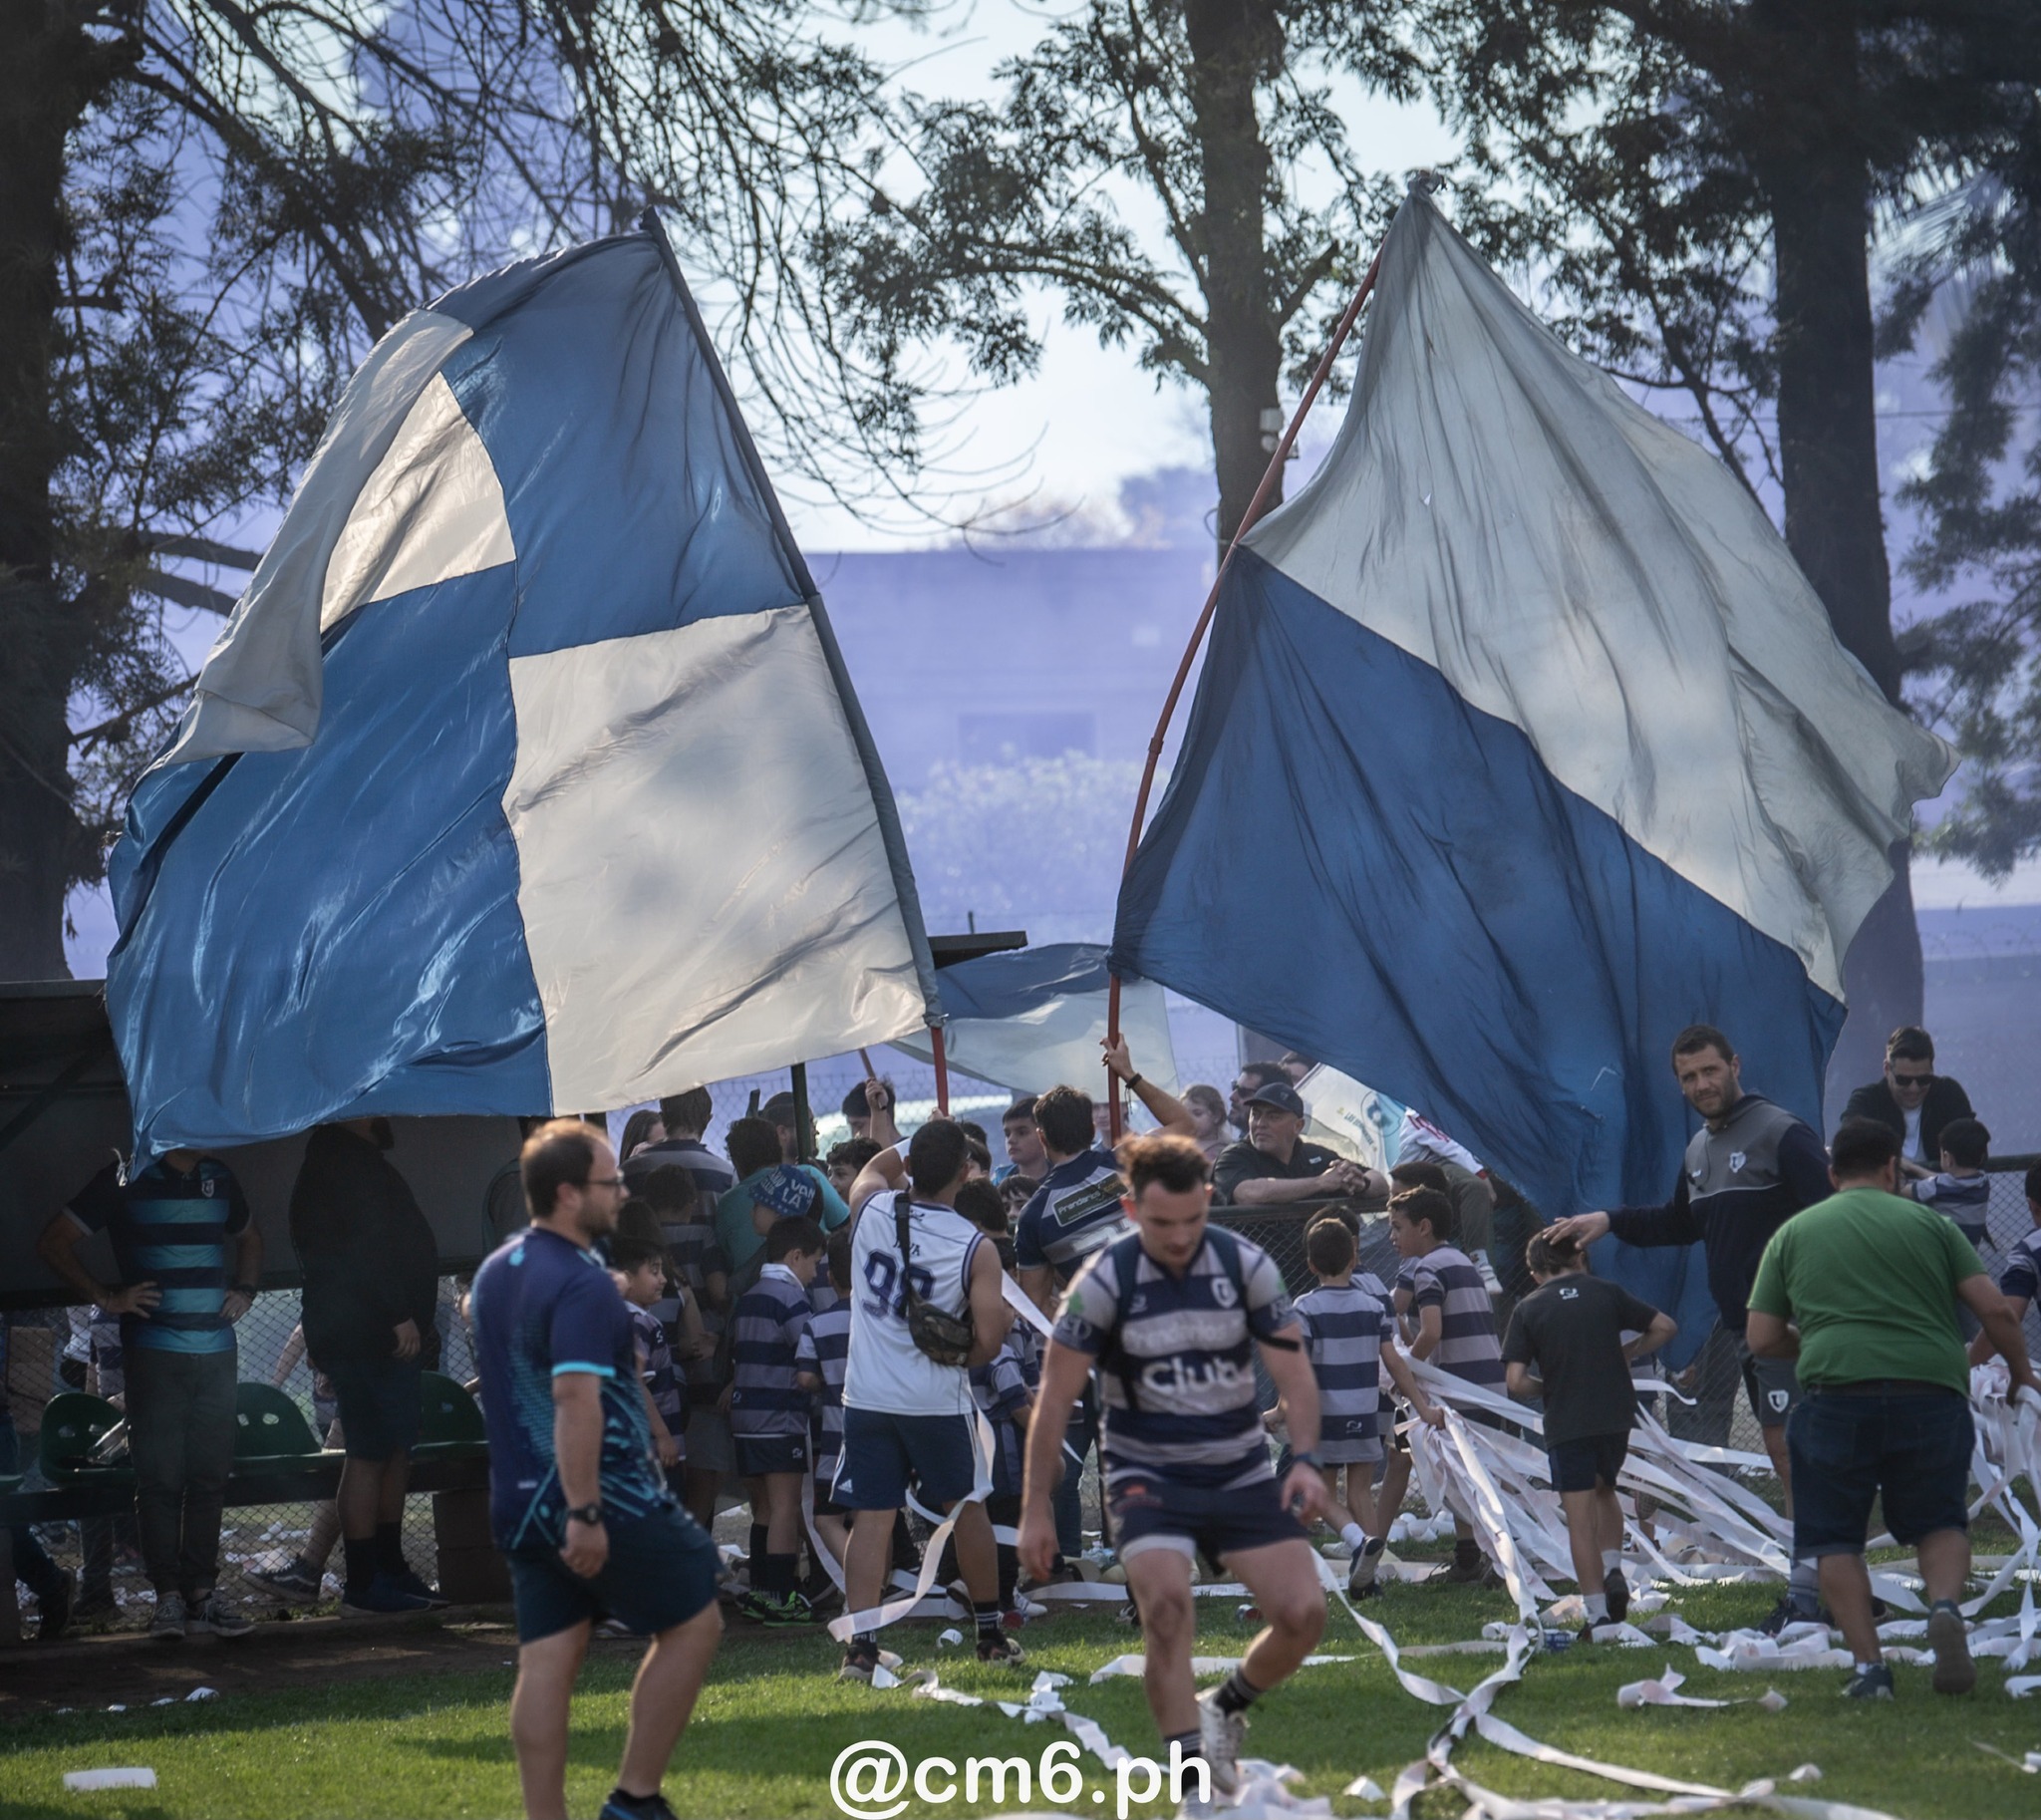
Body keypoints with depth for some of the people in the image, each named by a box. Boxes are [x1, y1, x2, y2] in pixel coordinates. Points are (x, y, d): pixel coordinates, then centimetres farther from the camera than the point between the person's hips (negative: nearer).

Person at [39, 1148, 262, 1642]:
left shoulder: (219, 1179, 13)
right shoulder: (127, 1179, -2)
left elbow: (249, 1239, 33)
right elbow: (53, 1243, -1)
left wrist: (245, 1291, 14)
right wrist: (106, 1298, -7)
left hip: (217, 1352, 5)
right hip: (153, 1354, -5)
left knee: (210, 1476, 4)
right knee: (160, 1477, -5)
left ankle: (202, 1592, 9)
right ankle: (168, 1597, -2)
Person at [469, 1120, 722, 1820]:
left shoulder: (495, 1271, 10)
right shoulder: (582, 1284, -19)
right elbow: (577, 1398, -27)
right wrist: (585, 1513, -28)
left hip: (519, 1502, 8)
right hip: (602, 1501, -8)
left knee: (547, 1661, 7)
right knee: (693, 1622, 6)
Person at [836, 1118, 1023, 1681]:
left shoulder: (871, 1209, -4)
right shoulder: (975, 1248, -11)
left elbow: (878, 1167, 22)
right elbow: (988, 1340, -12)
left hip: (867, 1397, 1)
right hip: (938, 1400, -1)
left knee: (871, 1518, 2)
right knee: (966, 1509, 17)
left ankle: (860, 1645, -7)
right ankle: (991, 1633, 27)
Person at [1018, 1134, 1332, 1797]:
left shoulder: (1247, 1266, -6)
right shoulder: (1104, 1281, -12)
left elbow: (1293, 1373, -1)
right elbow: (1055, 1400, -6)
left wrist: (1305, 1459, -18)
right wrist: (1036, 1510, -7)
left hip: (1241, 1474, 3)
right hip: (1147, 1477, -3)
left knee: (1303, 1611, -10)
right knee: (1167, 1605, -27)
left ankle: (1224, 1711, 20)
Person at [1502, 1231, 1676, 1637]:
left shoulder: (1528, 1309, 1)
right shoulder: (1606, 1291, 5)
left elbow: (1516, 1382, -7)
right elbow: (1665, 1327, 7)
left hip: (1566, 1425, -3)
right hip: (1616, 1414, 3)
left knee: (1580, 1519, 2)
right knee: (1604, 1490, 27)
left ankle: (1598, 1613, -2)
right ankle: (1613, 1570, 8)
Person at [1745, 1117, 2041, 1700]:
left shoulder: (1792, 1234, 15)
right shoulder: (1929, 1224, 12)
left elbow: (1762, 1339, 12)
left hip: (1836, 1394, 0)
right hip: (1930, 1392, 1)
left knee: (1836, 1539, 10)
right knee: (1940, 1522, 16)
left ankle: (1868, 1666, 0)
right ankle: (1945, 1605, -13)